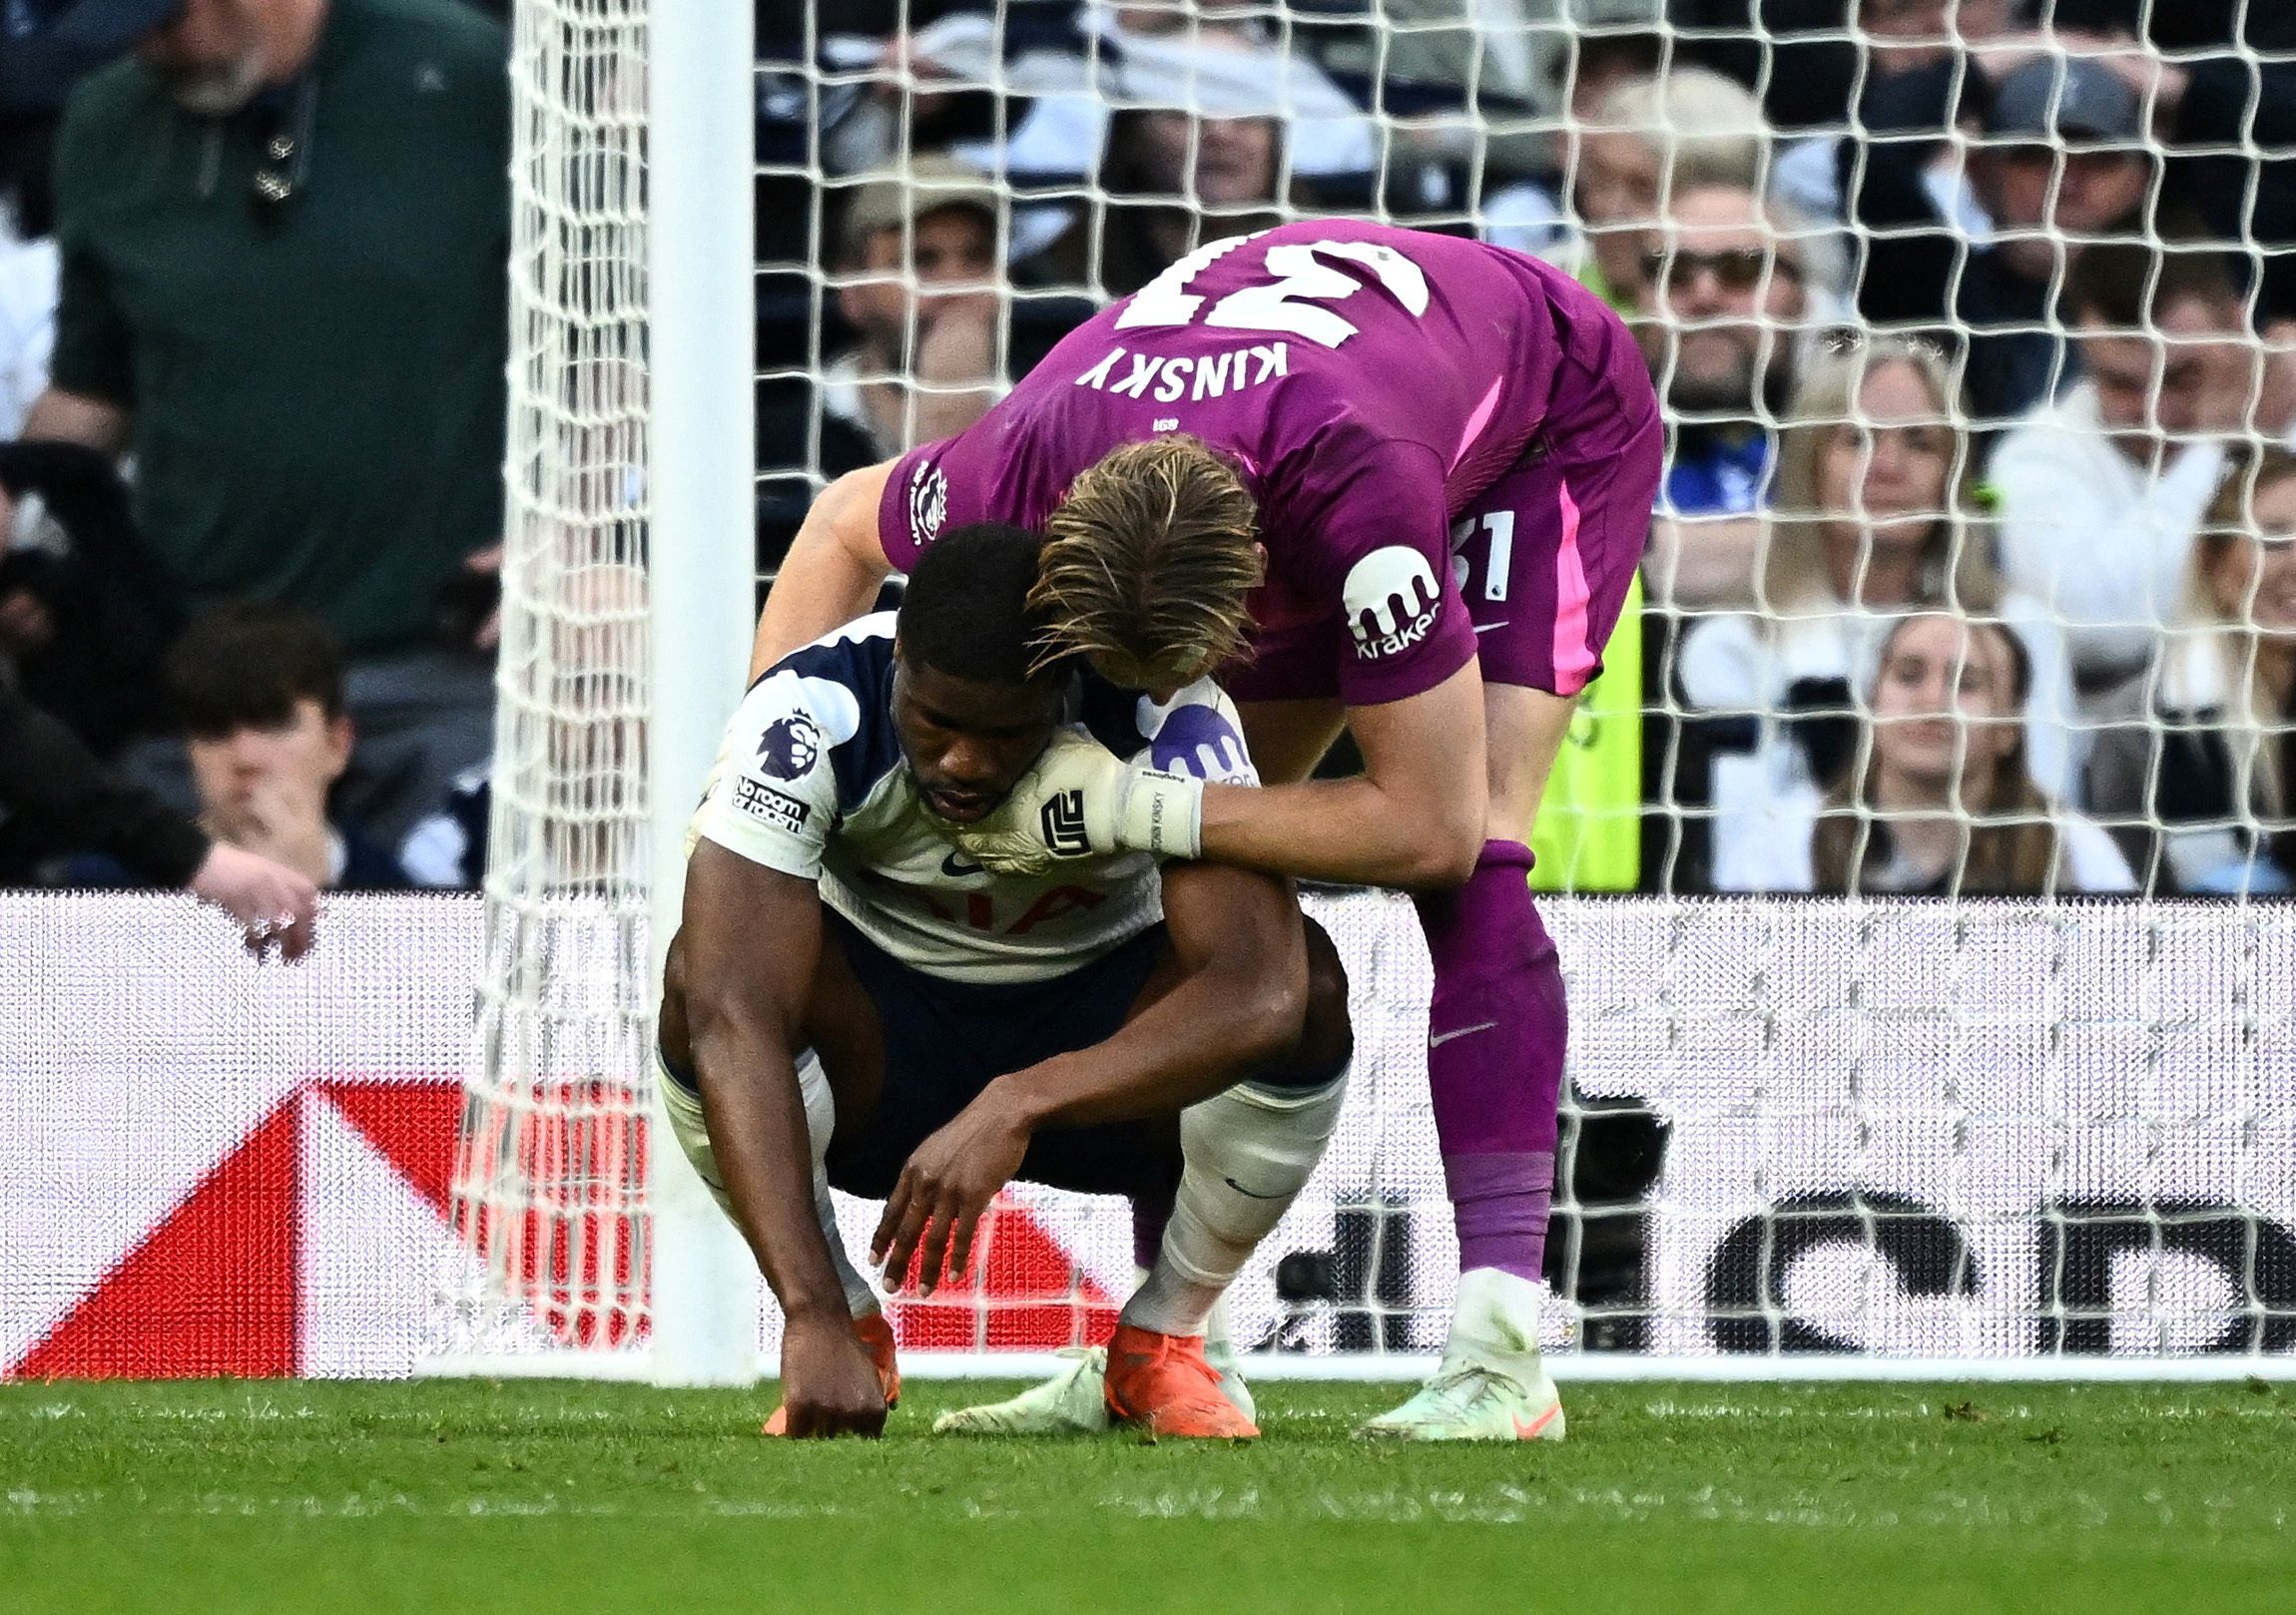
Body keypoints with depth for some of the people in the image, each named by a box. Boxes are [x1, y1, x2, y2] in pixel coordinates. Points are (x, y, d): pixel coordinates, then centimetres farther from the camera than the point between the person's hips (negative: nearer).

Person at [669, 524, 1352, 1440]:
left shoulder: (1161, 720, -27)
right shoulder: (810, 717, -29)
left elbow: (1257, 993, -40)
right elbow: (732, 1017, -39)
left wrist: (1014, 1110, -52)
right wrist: (814, 1320, -49)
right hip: (885, 1052, 0)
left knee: (1307, 982, -30)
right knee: (708, 973, -33)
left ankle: (1161, 1343, -7)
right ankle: (851, 1325, -9)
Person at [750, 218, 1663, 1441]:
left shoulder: (1352, 487, -48)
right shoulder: (1022, 471, -33)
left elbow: (1428, 826, -39)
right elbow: (841, 526, -6)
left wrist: (1128, 809, -39)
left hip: (1552, 426, -6)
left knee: (1468, 863, -24)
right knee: (1209, 875, -6)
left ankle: (1501, 1359, -27)